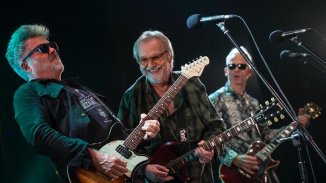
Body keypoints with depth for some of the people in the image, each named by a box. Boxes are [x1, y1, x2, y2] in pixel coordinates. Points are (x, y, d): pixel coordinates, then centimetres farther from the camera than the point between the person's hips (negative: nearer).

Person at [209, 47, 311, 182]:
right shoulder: (216, 100, -5)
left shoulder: (253, 103, 17)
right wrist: (234, 159, -25)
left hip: (262, 168, 7)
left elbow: (265, 134, 17)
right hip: (235, 171, -6)